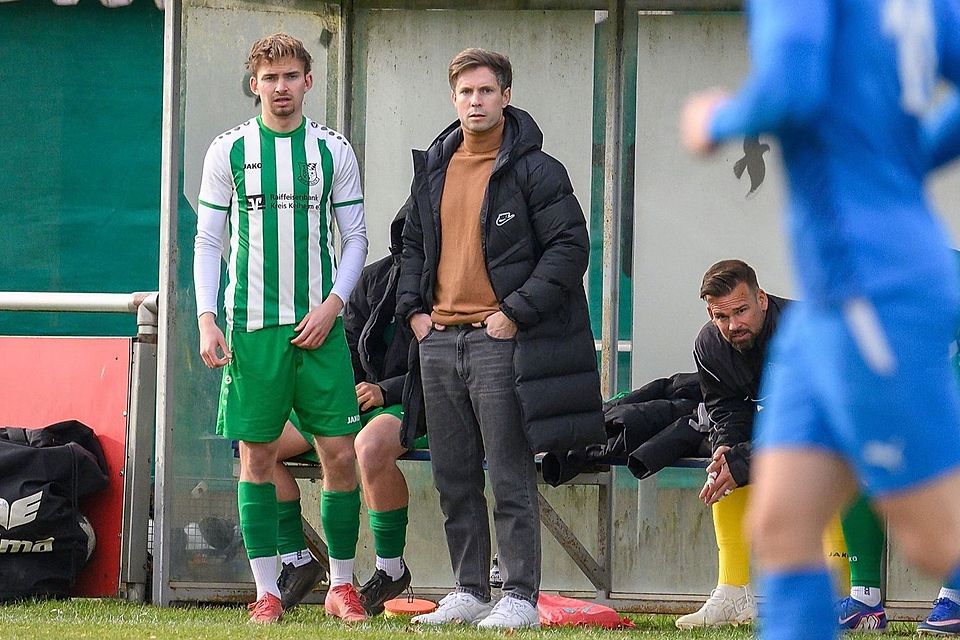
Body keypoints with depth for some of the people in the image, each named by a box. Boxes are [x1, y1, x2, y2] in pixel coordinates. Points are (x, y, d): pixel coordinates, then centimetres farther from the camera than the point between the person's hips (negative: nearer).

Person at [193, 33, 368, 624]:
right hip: (252, 325, 0)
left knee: (340, 452, -3)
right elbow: (208, 241, 6)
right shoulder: (229, 151, 5)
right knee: (258, 456, 1)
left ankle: (343, 585, 9)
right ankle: (268, 592, 5)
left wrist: (332, 304, -6)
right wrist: (207, 320, -4)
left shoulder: (332, 150, 6)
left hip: (318, 324, 0)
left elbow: (355, 238, 9)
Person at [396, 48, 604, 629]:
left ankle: (521, 598, -4)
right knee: (454, 480, 10)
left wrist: (517, 312, -13)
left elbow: (570, 246, -8)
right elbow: (414, 245, 25)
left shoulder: (534, 170, -4)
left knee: (512, 480, -6)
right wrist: (414, 308, 10)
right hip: (439, 340, 6)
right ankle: (470, 592, 17)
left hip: (501, 341, -6)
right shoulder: (433, 171, 14)